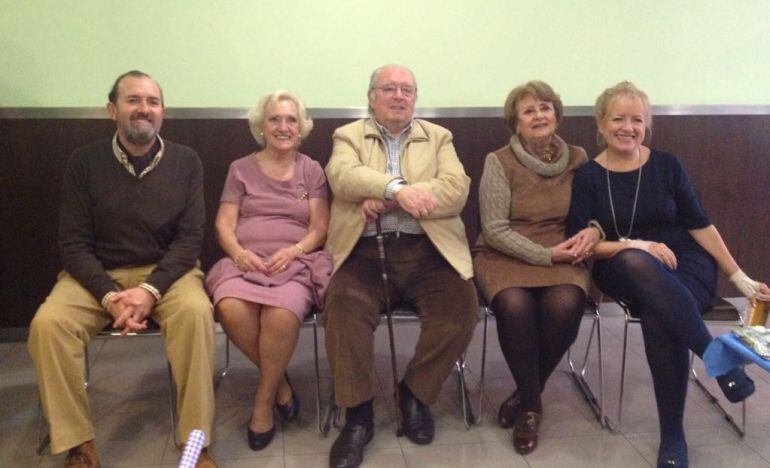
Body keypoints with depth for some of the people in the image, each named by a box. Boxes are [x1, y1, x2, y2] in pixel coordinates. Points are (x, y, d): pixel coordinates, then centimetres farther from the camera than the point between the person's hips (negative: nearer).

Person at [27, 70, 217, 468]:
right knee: (47, 323, -27)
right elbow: (73, 242, -3)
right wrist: (110, 295, -20)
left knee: (196, 312, -33)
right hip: (97, 274, 1)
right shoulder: (85, 162, 0)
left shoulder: (186, 161, 0)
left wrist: (150, 290, -21)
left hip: (167, 271, -1)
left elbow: (189, 238, -5)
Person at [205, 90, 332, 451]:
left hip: (296, 262, -1)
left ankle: (263, 400, -10)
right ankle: (278, 379, -7)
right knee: (230, 309, -33)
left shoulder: (311, 170, 14)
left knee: (282, 314, -35)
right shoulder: (241, 169, 16)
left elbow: (320, 227, 6)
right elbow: (224, 224, 8)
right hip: (246, 261, 1)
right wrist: (238, 252, -13)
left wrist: (294, 250, -13)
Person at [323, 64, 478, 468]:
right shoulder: (348, 136, 15)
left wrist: (384, 201, -11)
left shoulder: (438, 137, 18)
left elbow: (457, 189, -1)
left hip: (425, 250, 1)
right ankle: (358, 414, -13)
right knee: (343, 306, -30)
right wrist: (397, 187, -26)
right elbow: (343, 177, -8)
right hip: (364, 250, -1)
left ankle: (415, 392, -1)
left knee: (461, 305, -25)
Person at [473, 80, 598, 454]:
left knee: (565, 305, -30)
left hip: (561, 255, 2)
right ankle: (531, 404, -10)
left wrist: (593, 231, -11)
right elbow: (495, 230, -9)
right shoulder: (499, 161, -4)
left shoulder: (577, 158, 7)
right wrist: (546, 255, -17)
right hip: (504, 255, -2)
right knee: (515, 305, -34)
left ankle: (525, 395, -5)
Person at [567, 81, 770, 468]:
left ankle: (673, 435, -18)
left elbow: (700, 225, 6)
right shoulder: (587, 176, 0)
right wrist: (636, 245, -19)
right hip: (625, 272, 0)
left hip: (685, 264, 0)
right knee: (635, 261, -38)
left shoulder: (667, 165, 3)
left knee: (657, 317, -34)